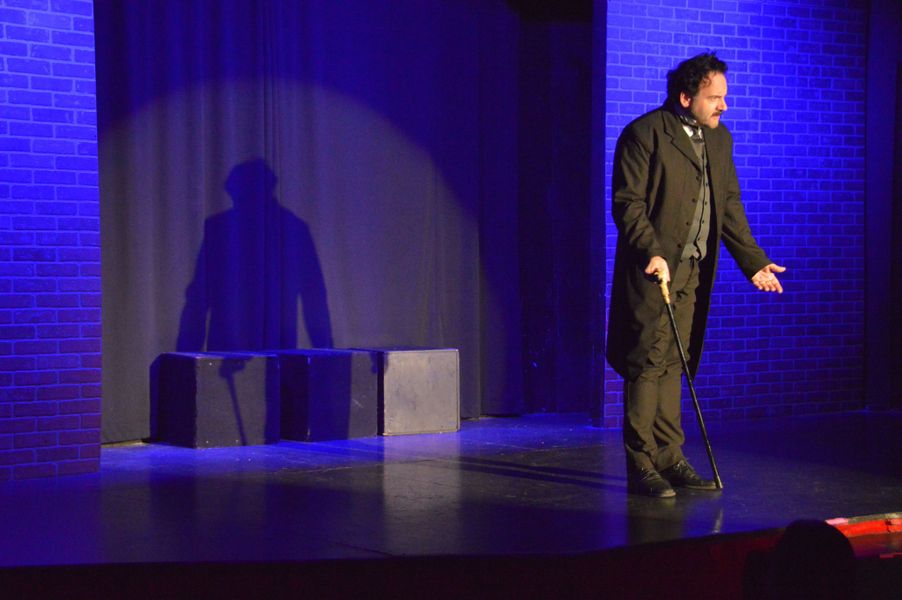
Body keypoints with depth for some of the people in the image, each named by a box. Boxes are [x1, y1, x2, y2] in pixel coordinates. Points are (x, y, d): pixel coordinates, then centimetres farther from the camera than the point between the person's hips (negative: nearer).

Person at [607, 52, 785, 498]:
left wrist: (753, 260, 13)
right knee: (648, 364, -5)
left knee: (673, 365, 10)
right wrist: (651, 253, -24)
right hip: (653, 269, -7)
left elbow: (729, 207, 18)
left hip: (694, 270, 7)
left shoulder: (719, 139, 14)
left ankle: (669, 460, 15)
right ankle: (641, 467, -1)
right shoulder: (644, 134, -8)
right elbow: (627, 202, -13)